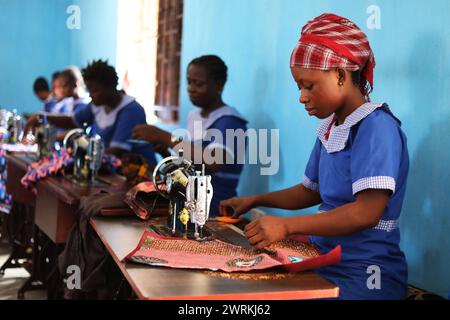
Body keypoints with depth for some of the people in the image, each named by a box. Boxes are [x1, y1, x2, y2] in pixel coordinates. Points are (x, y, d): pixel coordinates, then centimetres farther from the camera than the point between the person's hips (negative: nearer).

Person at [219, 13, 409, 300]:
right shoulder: (329, 129, 12)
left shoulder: (377, 127, -14)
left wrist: (288, 226, -28)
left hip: (362, 274, -7)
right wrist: (254, 201, 16)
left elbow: (367, 212, -24)